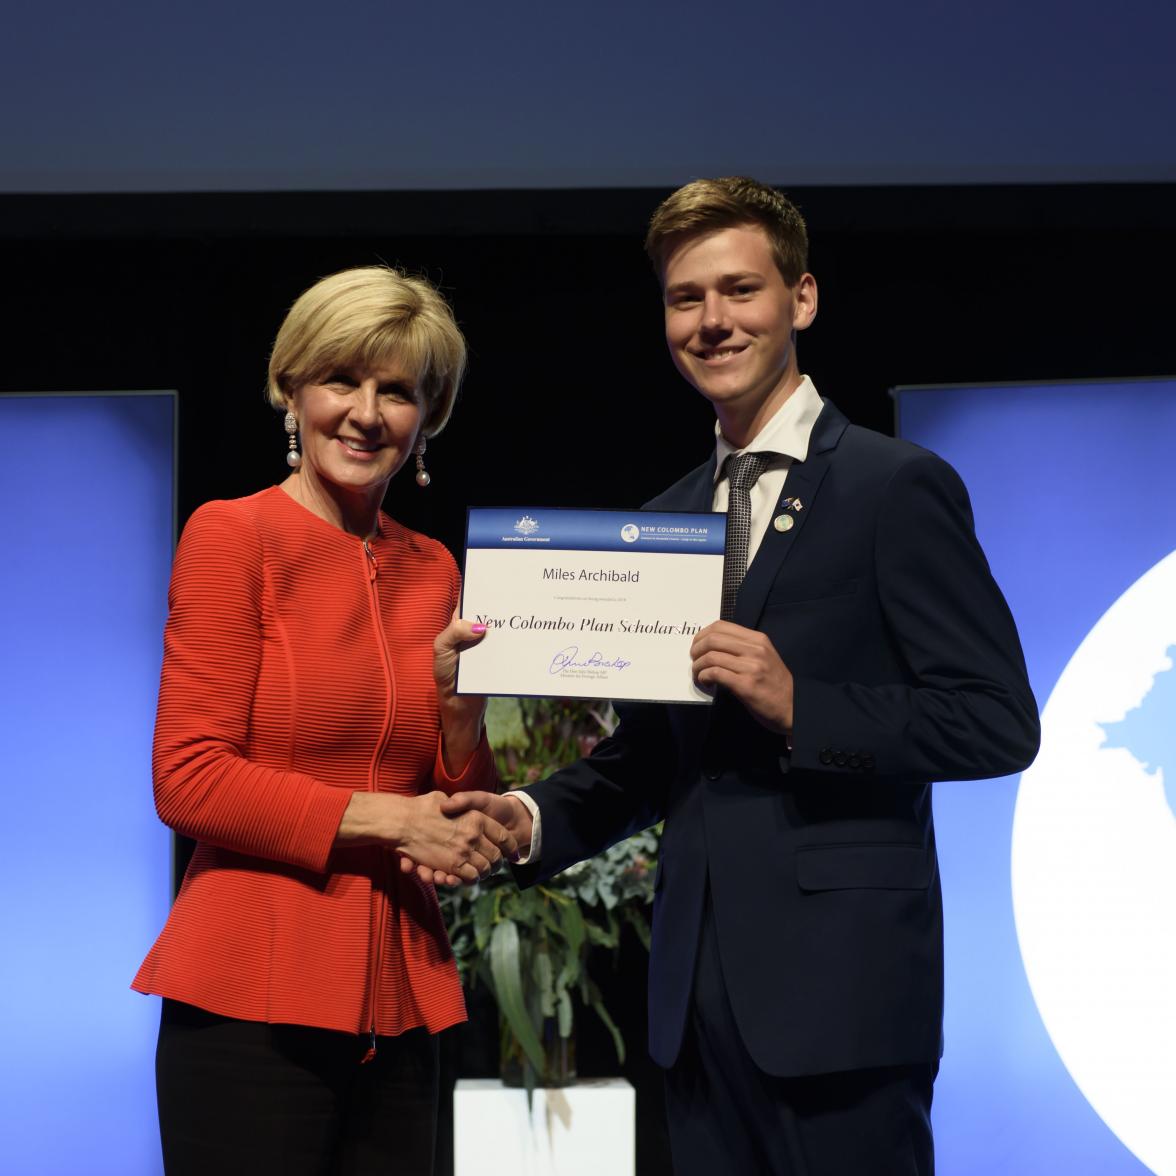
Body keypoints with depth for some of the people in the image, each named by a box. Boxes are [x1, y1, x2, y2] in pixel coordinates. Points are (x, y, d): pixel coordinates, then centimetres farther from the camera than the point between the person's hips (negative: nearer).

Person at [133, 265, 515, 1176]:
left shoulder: (432, 570, 11)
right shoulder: (232, 536, -4)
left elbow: (461, 816, 13)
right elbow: (188, 780, -10)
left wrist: (462, 696, -4)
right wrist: (385, 819, -11)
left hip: (397, 996, 6)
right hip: (257, 989, -5)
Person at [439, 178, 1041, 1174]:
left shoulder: (896, 487, -5)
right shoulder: (669, 520, 16)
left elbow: (1000, 722, -10)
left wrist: (799, 705, -19)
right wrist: (534, 818, 4)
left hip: (838, 979, -6)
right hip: (703, 980, 7)